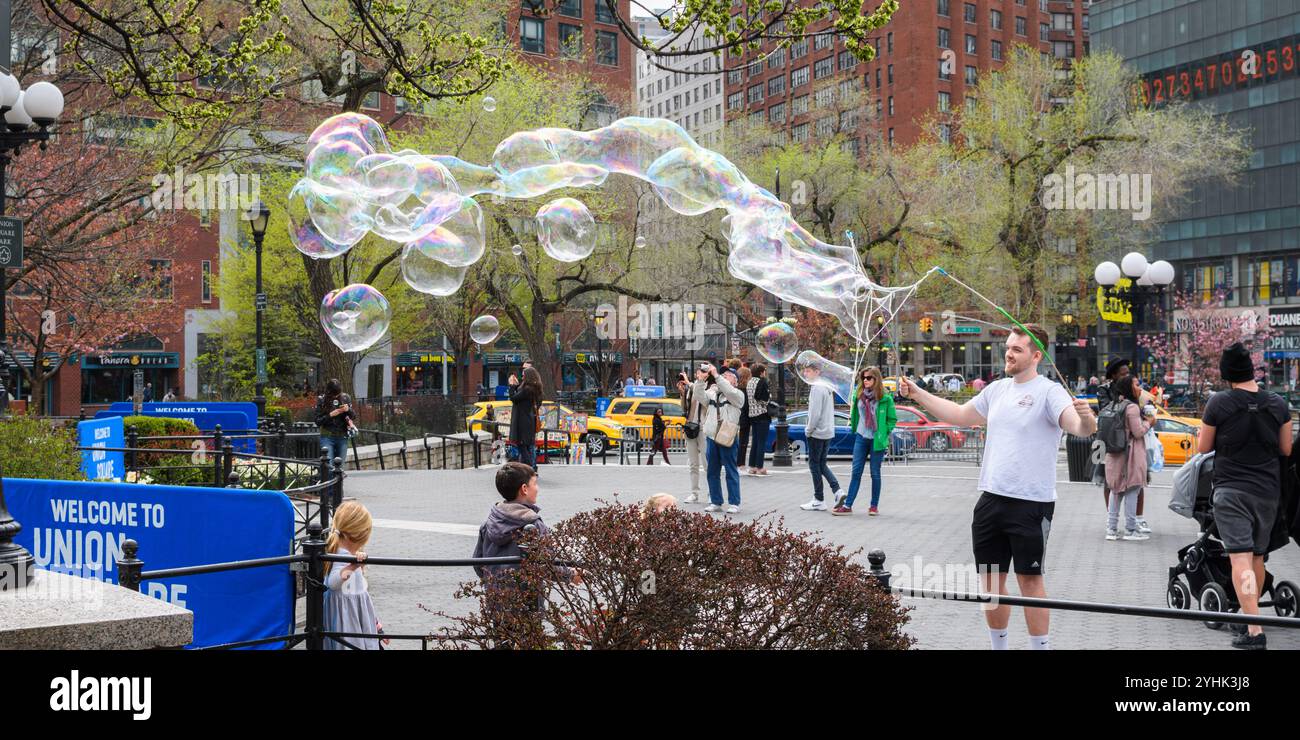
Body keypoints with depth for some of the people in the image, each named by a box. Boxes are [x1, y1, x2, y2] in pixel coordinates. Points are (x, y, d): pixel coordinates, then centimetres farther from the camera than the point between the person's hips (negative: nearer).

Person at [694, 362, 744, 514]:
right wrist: (702, 379, -12)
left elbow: (728, 390, -18)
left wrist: (716, 375, -19)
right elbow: (700, 395, 1)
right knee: (712, 472, 8)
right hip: (711, 437, 6)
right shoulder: (712, 394, 17)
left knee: (731, 471, -3)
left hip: (727, 438, -6)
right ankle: (715, 502, 15)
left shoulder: (737, 395, 2)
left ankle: (734, 503, -2)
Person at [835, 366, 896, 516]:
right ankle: (847, 505, 2)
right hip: (861, 437, 3)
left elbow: (892, 419, -1)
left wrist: (884, 433, -8)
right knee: (856, 472, 2)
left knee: (875, 473, 4)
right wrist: (854, 427, 8)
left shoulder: (885, 399, -7)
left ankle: (874, 506, 15)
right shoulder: (858, 395, 5)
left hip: (876, 440, -3)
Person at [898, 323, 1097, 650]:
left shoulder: (1049, 392, -10)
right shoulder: (997, 389, 11)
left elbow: (1081, 427, -25)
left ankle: (1040, 646, 11)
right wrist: (918, 394, 20)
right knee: (991, 579, 12)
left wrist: (1086, 419, -48)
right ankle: (998, 645, 26)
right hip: (991, 500, 7)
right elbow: (960, 415, 25)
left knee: (1029, 578, 0)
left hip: (1032, 503, -7)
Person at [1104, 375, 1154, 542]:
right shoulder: (1132, 407, -14)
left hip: (1114, 454, 8)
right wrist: (1149, 423, 2)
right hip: (1129, 454, -8)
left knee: (1116, 491, 12)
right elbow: (1138, 432, -15)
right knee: (1131, 491, -1)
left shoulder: (1114, 405, 11)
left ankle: (1111, 528, 13)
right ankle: (1130, 529, 2)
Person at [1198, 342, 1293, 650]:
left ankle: (1254, 631, -18)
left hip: (1231, 489, -4)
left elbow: (1203, 448, -1)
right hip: (1268, 491, 4)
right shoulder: (1277, 404, 0)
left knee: (1241, 560, -10)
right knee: (1258, 558, 19)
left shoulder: (1219, 403, -10)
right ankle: (1251, 612, 33)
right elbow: (1286, 449, 8)